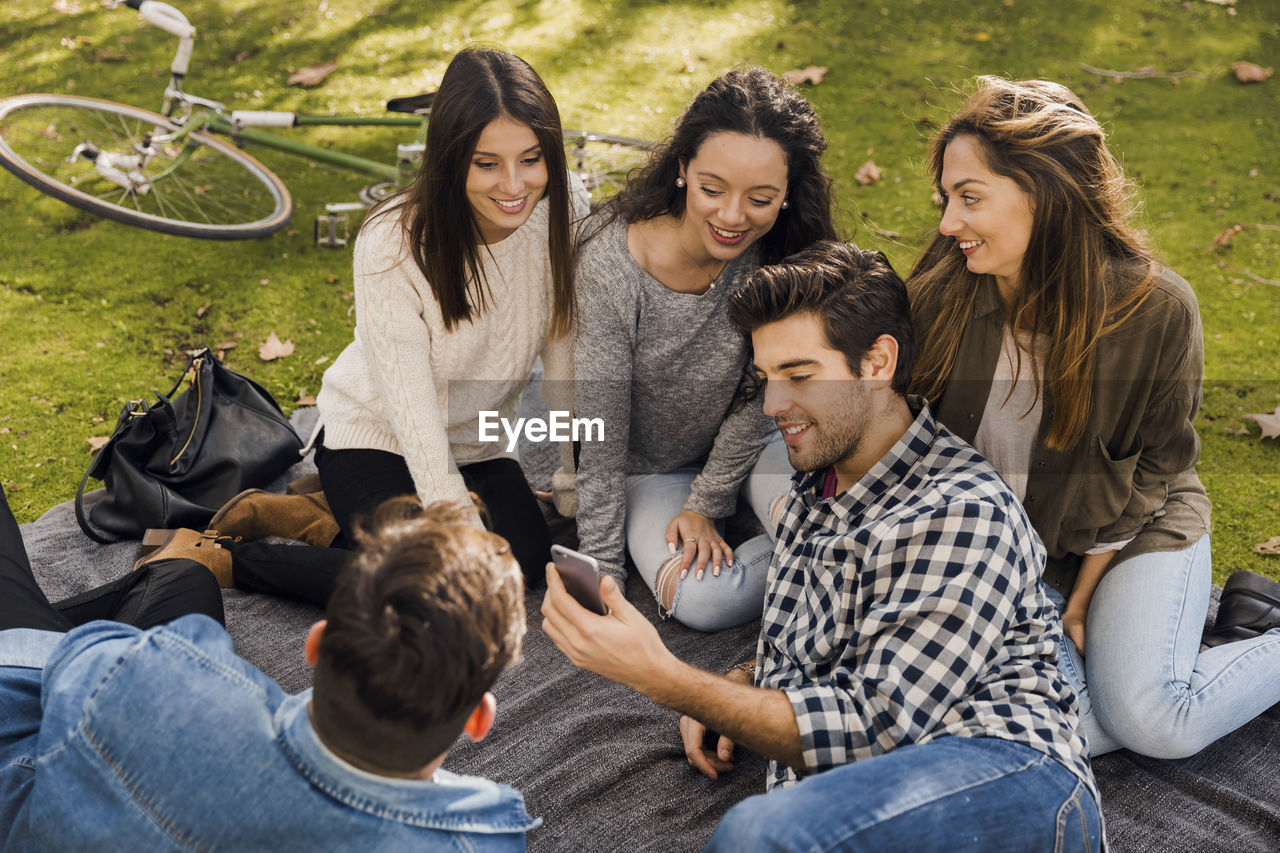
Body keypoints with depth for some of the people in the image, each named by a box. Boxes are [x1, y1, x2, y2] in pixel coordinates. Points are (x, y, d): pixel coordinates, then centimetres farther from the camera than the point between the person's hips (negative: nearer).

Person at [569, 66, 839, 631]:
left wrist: (706, 505, -11)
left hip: (750, 443, 1)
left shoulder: (785, 261, -22)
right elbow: (599, 439, -22)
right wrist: (603, 575, -19)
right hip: (651, 469, -1)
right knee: (707, 600, -24)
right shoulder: (610, 265, -28)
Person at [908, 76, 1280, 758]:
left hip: (1136, 531, -2)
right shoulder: (941, 294, -15)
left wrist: (1081, 601, -8)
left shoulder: (1156, 308, -19)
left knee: (1151, 723, -22)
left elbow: (1152, 467, -6)